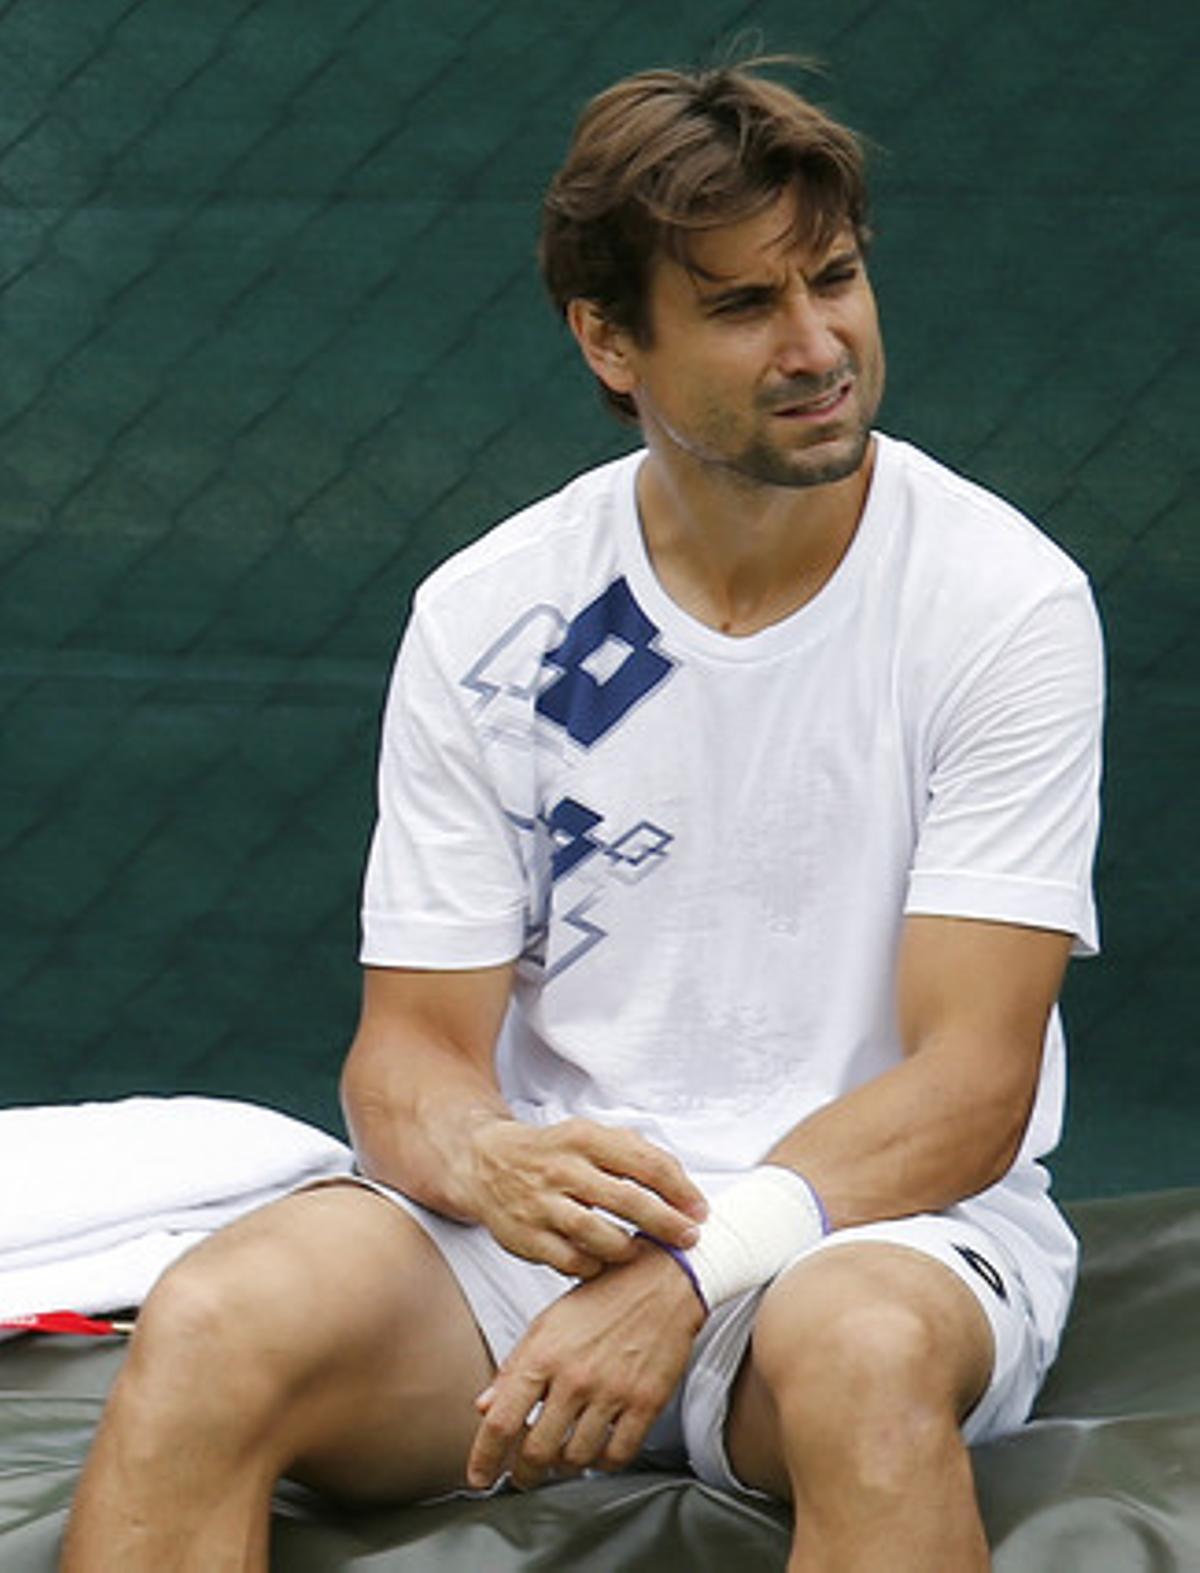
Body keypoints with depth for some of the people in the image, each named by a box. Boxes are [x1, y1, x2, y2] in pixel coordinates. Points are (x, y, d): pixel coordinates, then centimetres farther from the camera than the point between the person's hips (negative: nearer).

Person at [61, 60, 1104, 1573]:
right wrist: (490, 1163, -23)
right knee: (211, 1327, -28)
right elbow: (410, 1047, 2)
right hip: (538, 1220, 3)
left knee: (861, 1353, -41)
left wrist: (691, 1273, -27)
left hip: (888, 1224, -3)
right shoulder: (484, 614, 1)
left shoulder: (1004, 603, -7)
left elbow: (971, 1090, -12)